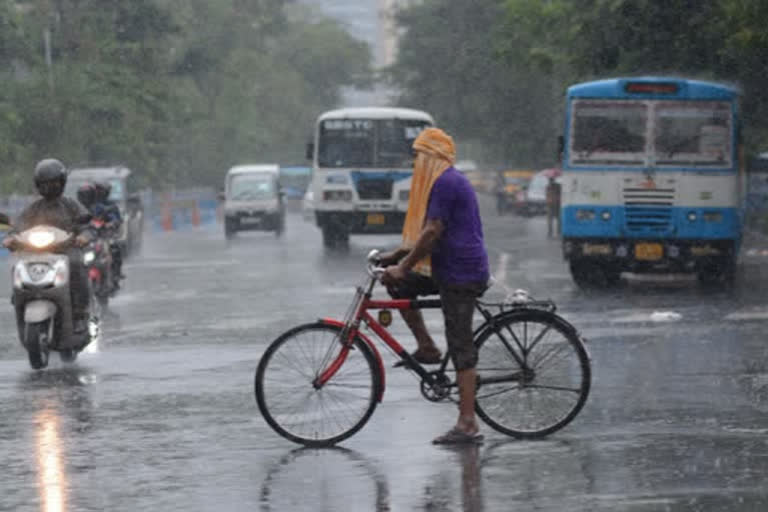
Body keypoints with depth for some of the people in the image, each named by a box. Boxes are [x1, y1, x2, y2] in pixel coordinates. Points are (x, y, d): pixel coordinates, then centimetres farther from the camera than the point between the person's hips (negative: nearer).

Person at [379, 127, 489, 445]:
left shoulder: (445, 183, -14)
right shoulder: (452, 181, 19)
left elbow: (432, 233, -20)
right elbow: (427, 232, 25)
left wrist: (402, 267, -15)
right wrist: (396, 256, 21)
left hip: (460, 274, -10)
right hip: (450, 270, 10)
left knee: (461, 348, -9)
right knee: (399, 286, 14)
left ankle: (467, 425, -10)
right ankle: (426, 348, 15)